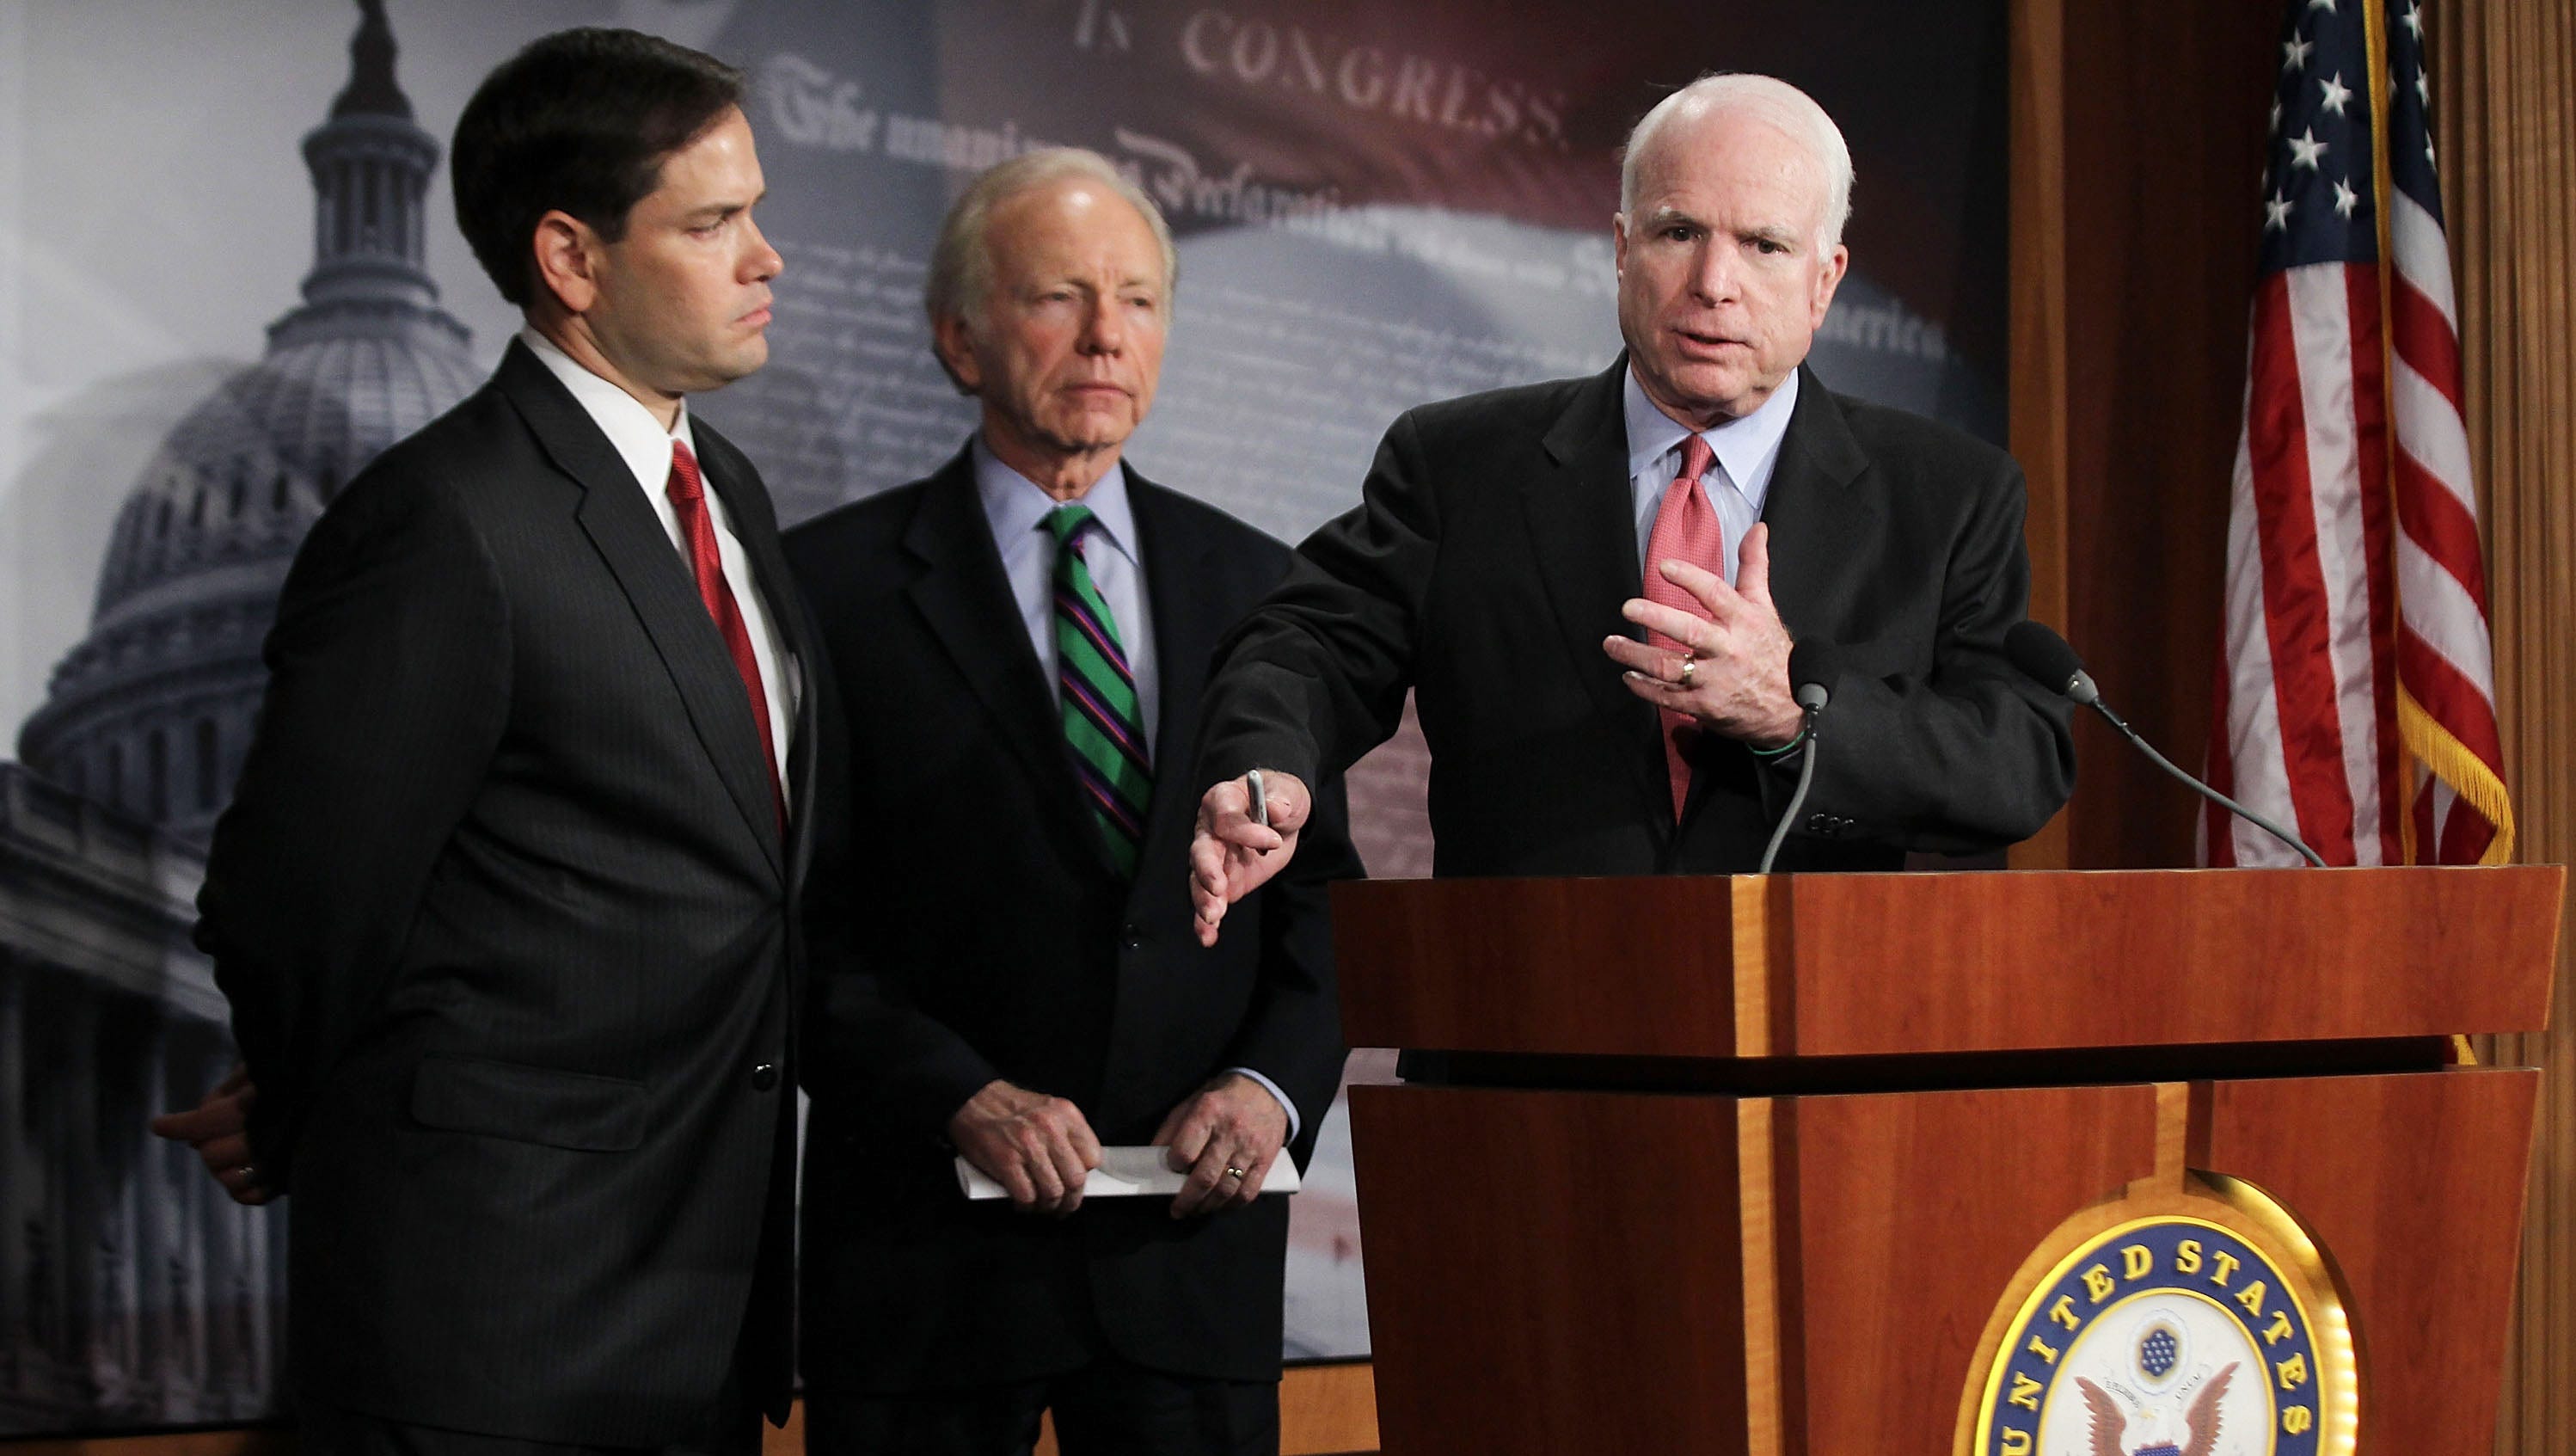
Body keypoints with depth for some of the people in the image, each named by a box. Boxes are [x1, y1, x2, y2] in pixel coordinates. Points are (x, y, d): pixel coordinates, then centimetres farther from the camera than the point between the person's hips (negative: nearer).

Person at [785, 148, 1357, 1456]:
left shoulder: (1252, 585, 11)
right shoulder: (835, 586, 0)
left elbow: (1319, 894, 11)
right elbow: (802, 928, -5)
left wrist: (1272, 1084, -7)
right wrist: (963, 1096, -17)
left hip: (1195, 1235, 3)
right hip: (930, 1243, -3)